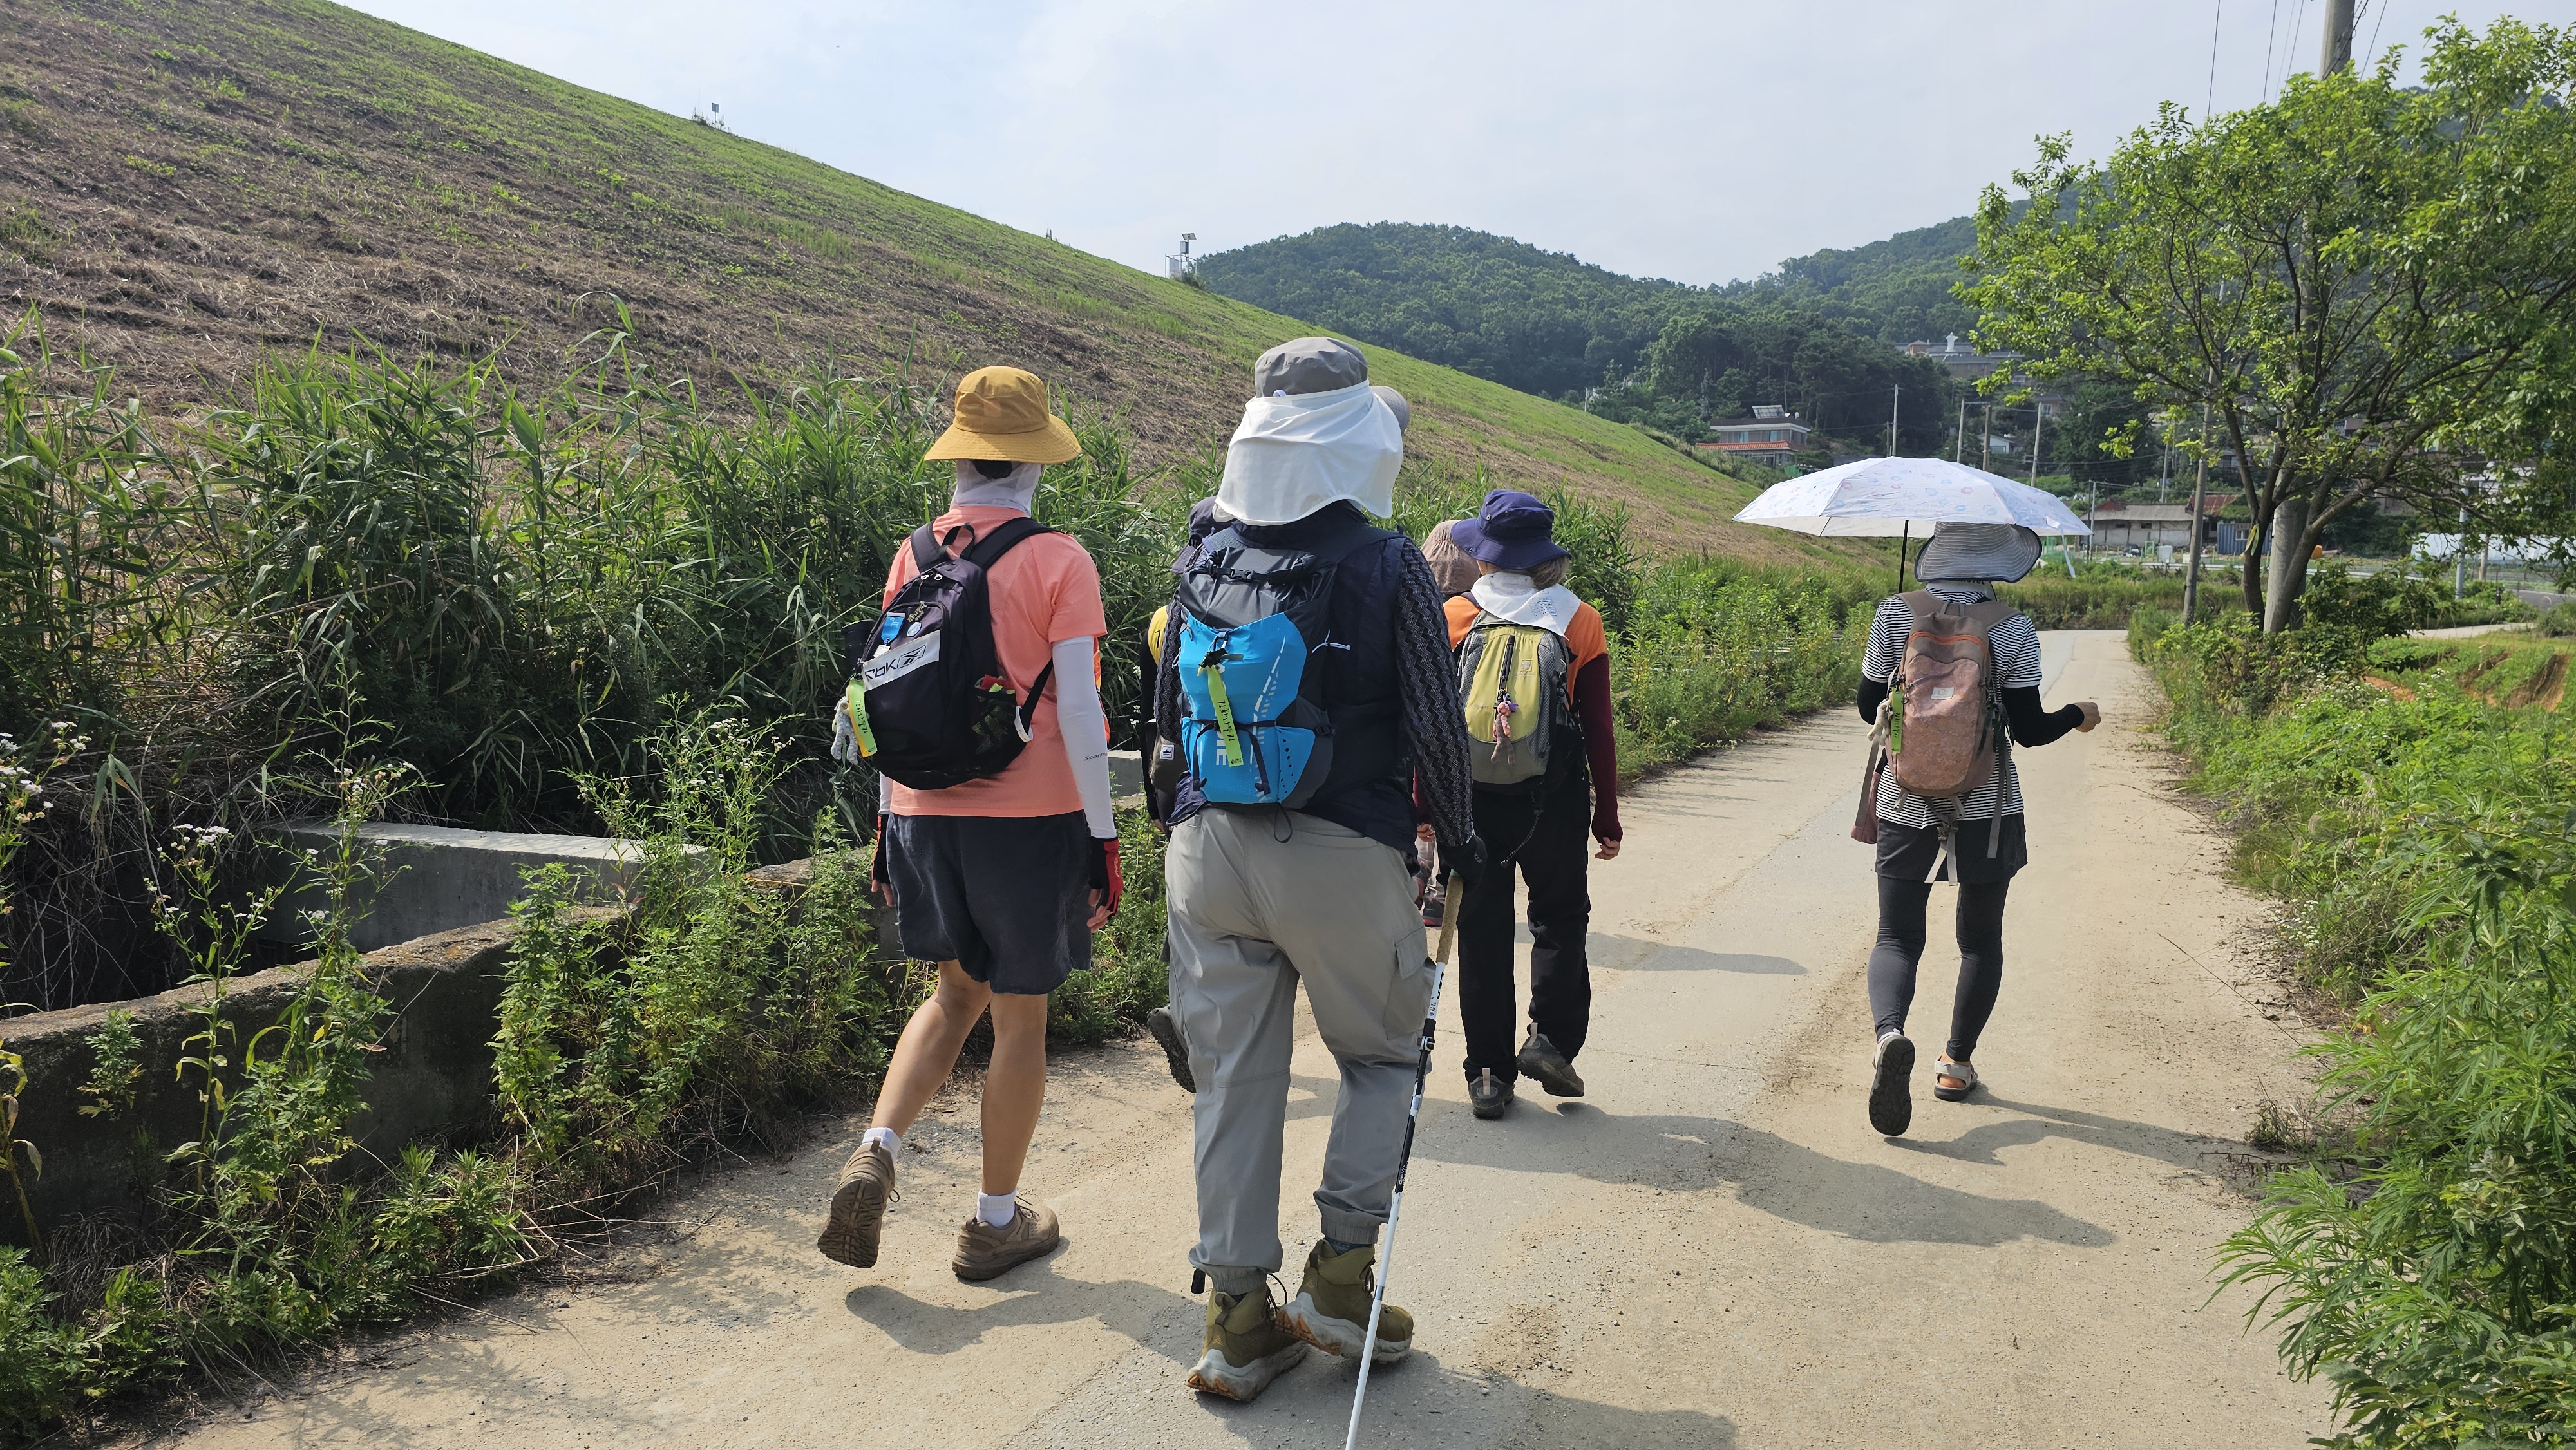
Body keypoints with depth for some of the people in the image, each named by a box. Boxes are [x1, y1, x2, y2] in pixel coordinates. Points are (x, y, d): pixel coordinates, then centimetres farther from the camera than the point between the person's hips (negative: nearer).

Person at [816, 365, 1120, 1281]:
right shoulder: (1057, 560, -8)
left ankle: (876, 1153, 5)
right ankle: (997, 1221, 20)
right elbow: (1078, 709, -12)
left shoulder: (914, 557, 5)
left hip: (926, 812, 5)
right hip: (1030, 817, -5)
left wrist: (887, 821, 16)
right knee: (1020, 1013, 9)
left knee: (958, 992, 23)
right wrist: (1102, 834, -6)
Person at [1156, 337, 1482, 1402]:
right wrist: (1457, 834, 10)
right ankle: (1341, 1273, 12)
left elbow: (1169, 713, 12)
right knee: (1380, 1057, 18)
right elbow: (1435, 724, -6)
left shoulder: (1207, 564, 4)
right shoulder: (1386, 563, -9)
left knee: (1233, 1076, 10)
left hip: (1209, 847, 4)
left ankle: (1237, 1315, 17)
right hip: (1344, 857, -3)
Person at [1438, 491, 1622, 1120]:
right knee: (1560, 917, 19)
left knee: (1482, 928, 9)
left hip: (1472, 797, 0)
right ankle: (1551, 1038, 5)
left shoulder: (1451, 620, -4)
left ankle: (1489, 1073, 12)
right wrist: (1607, 816, 6)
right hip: (1555, 798, 0)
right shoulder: (1580, 623, -3)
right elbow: (1598, 730, -1)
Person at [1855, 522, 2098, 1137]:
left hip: (1907, 806, 1)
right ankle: (1957, 1063, 24)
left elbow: (1869, 707, 0)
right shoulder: (2013, 628, -9)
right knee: (1980, 940, 18)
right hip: (1986, 808, 0)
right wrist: (2079, 715, 14)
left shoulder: (1895, 615, -6)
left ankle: (1889, 1031, -22)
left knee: (1897, 938, 6)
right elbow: (2028, 730, -6)